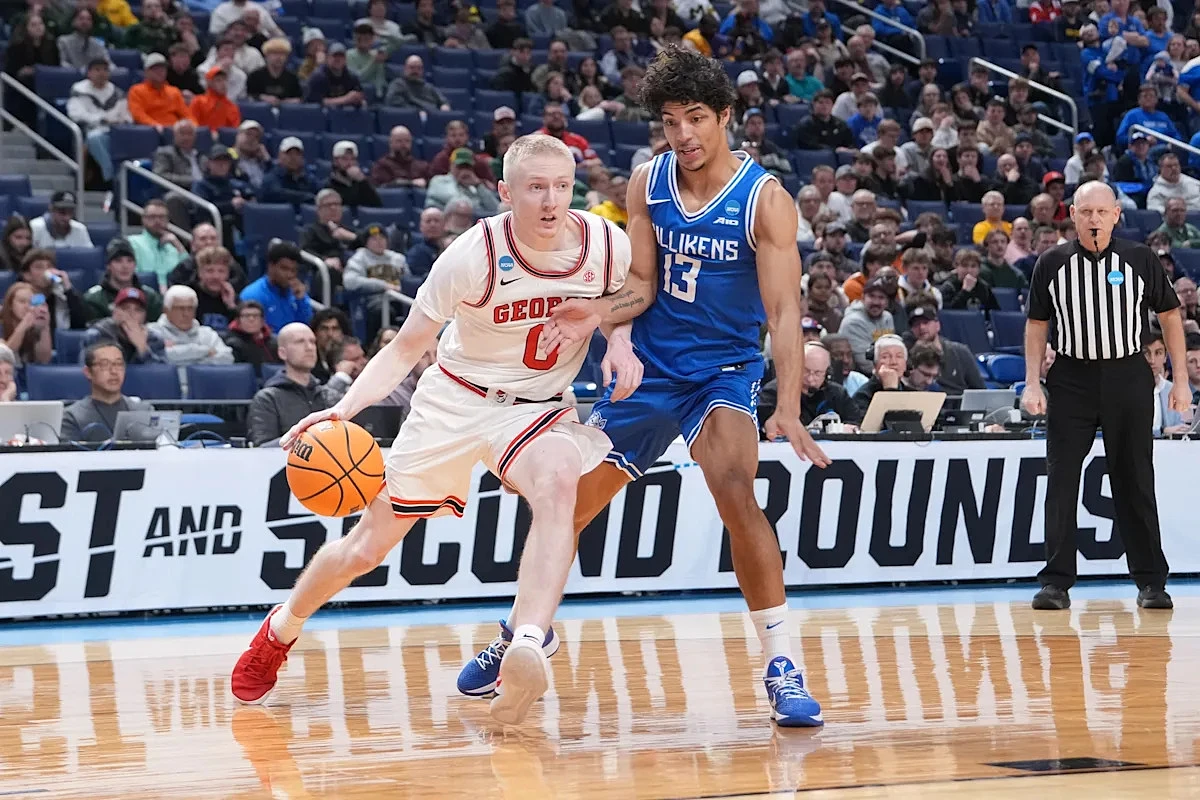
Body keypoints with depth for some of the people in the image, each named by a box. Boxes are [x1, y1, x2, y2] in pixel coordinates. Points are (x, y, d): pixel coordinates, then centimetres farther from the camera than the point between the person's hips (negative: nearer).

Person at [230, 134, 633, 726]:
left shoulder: (609, 245, -13)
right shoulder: (475, 255, -21)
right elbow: (405, 348, -12)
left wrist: (621, 343, -10)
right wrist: (345, 407, -27)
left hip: (539, 406, 1)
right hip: (455, 400, -1)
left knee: (557, 483, -37)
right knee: (366, 548, 7)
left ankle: (527, 648, -47)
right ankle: (279, 632, 36)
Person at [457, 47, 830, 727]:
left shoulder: (766, 199, -16)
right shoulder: (648, 183, -3)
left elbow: (784, 310, -21)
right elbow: (644, 285, 2)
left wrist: (789, 408, -32)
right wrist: (599, 314, -20)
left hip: (724, 370, -5)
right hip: (649, 365, 5)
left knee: (737, 492, -29)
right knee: (572, 502, 10)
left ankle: (783, 666, -24)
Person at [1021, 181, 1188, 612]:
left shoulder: (1140, 259, -1)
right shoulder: (1052, 264, 0)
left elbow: (1170, 315, 6)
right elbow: (1037, 323, 8)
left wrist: (1181, 380, 3)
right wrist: (1032, 383, -1)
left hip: (1128, 379, 0)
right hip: (1071, 379, 1)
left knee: (1135, 482, 4)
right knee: (1061, 481, -2)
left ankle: (1151, 581, 11)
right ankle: (1056, 582, 3)